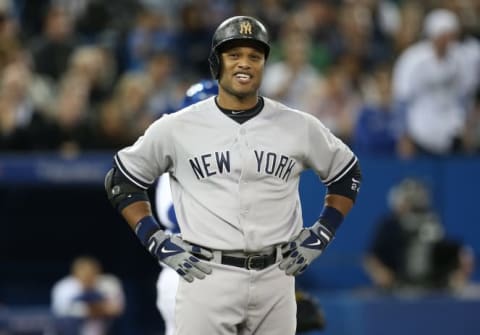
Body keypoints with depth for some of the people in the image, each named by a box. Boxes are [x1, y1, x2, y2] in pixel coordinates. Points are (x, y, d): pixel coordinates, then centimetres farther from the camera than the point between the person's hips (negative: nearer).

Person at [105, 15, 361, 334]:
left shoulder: (299, 127, 4)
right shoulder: (178, 128, 0)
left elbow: (347, 174, 18)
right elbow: (122, 178, 10)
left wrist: (321, 236, 7)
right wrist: (156, 241, 0)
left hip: (275, 281, 2)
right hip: (207, 278, -2)